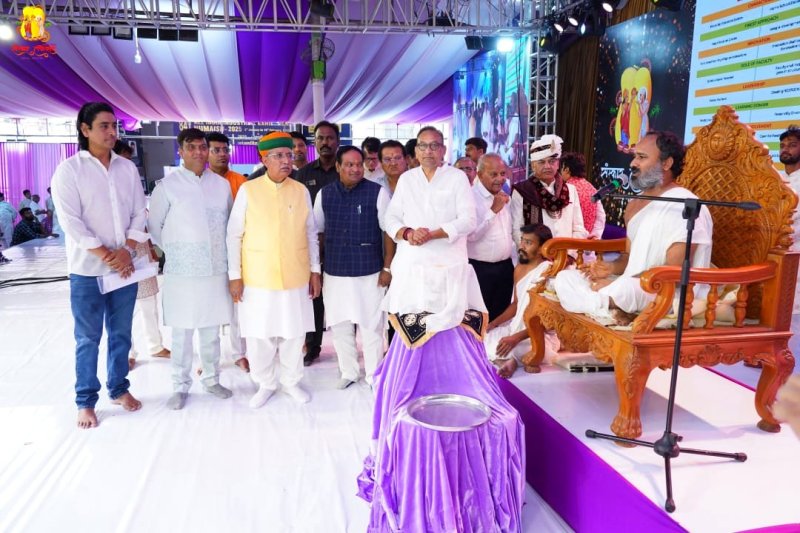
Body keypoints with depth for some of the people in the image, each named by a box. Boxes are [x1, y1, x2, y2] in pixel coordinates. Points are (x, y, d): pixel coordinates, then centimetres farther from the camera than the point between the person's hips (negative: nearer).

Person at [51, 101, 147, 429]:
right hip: (87, 270, -3)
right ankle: (85, 401, 17)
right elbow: (71, 221, -11)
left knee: (121, 334, 13)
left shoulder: (127, 168, 7)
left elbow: (140, 213, 5)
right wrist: (106, 256, -14)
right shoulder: (69, 169, -5)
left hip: (125, 266, 4)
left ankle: (119, 389, 28)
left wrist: (127, 249, -9)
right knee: (88, 339, 5)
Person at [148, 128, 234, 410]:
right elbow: (154, 225, 4)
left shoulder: (222, 184, 6)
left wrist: (223, 250, 9)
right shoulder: (168, 185, -4)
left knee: (211, 331, 13)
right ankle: (180, 386, 19)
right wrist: (172, 250, 4)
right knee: (182, 334, 5)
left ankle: (211, 379, 28)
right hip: (182, 271, -3)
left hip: (216, 269, 3)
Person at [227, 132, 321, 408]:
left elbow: (311, 234, 9)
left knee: (294, 333, 10)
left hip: (295, 277, 2)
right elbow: (234, 235, -1)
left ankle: (291, 381, 30)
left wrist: (315, 270, 7)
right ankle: (265, 384, 27)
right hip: (257, 278, -1)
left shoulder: (301, 191, 2)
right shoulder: (248, 190, -4)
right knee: (259, 335, 7)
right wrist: (235, 275, -3)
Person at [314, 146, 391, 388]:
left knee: (371, 326, 6)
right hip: (334, 272, 3)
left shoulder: (378, 192, -6)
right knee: (339, 325, 12)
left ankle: (373, 375, 23)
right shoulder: (324, 194, 3)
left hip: (369, 272, -3)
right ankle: (348, 371, 30)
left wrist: (387, 267, -7)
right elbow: (318, 232, 10)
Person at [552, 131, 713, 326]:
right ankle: (612, 312, -22)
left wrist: (618, 284, -21)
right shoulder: (634, 205, 13)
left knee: (624, 289, -41)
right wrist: (612, 267, -3)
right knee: (564, 278, -4)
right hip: (630, 290, 9)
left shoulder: (684, 207, -15)